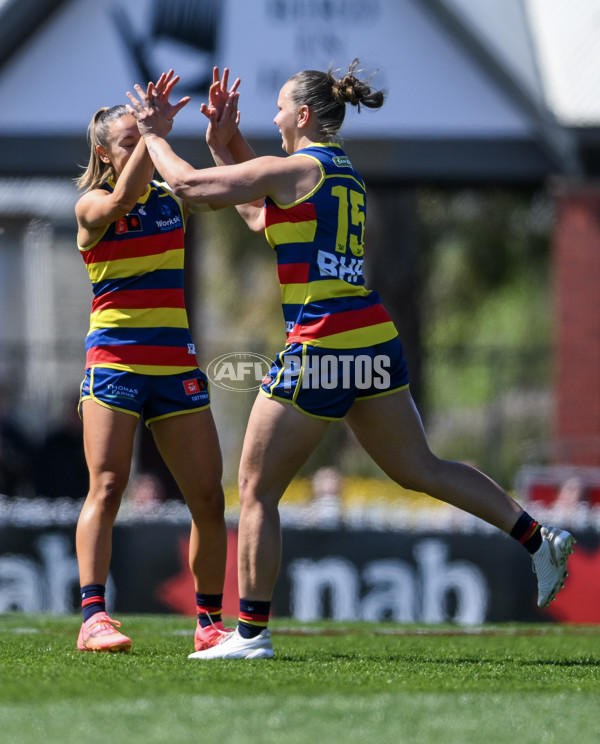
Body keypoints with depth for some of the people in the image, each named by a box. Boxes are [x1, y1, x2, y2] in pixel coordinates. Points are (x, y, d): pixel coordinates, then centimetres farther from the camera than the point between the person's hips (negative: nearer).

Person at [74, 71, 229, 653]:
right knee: (107, 485, -16)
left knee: (208, 498, 0)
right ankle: (93, 618, -19)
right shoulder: (92, 207, -1)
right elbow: (121, 199, -24)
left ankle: (210, 621, 10)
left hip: (177, 365, 4)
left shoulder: (174, 199, 11)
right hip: (114, 360, -4)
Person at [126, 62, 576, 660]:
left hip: (320, 347, -8)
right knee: (418, 469, 16)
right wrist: (224, 143, 27)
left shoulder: (295, 168, -9)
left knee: (257, 490, 1)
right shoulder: (345, 174, 16)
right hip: (375, 338, 8)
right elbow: (260, 214, 30)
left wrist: (154, 135, 11)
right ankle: (537, 538, 7)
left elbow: (188, 185, -6)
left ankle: (251, 633, 2)